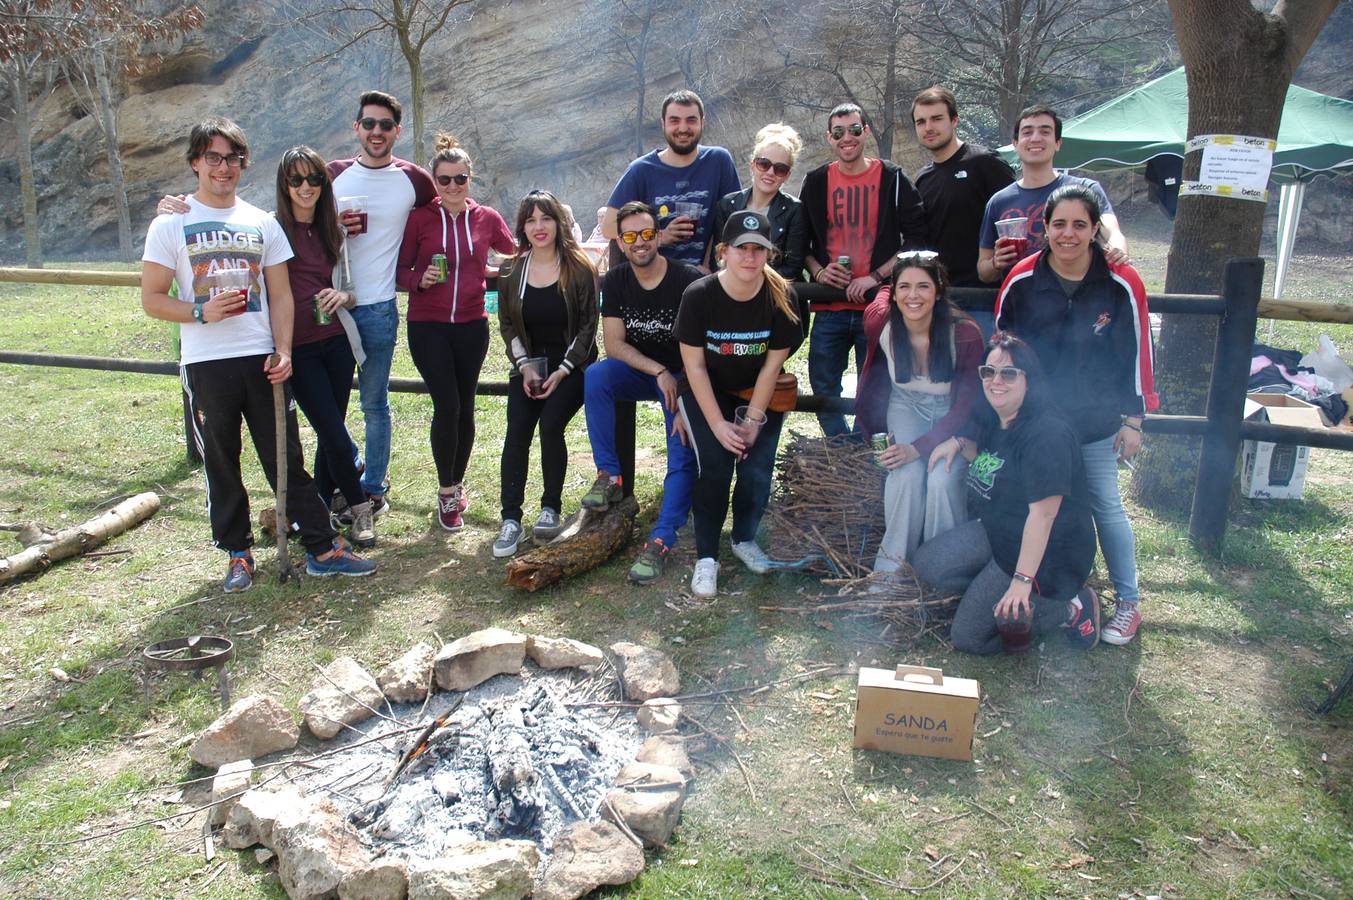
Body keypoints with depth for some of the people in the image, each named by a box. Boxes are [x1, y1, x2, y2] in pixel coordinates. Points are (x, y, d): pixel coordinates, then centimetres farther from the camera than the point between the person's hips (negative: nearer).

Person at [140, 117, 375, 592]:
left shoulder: (263, 223, 10)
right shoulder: (171, 225, 3)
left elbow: (281, 294, 9)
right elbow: (152, 299, 1)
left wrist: (282, 349, -5)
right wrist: (202, 312, -16)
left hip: (262, 360, 2)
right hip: (206, 365, -1)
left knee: (287, 459, 3)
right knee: (221, 464, 7)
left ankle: (323, 549, 7)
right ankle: (237, 554, 20)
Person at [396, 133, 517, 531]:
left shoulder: (487, 218, 4)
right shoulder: (419, 218, -2)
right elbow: (400, 270, 0)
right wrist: (421, 279, -18)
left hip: (471, 325, 2)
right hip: (428, 326, -2)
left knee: (465, 408, 8)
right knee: (447, 406, -10)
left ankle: (457, 484, 26)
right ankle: (446, 492, 6)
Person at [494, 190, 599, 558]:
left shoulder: (579, 269, -4)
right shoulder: (512, 272, 6)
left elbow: (588, 325, -5)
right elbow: (507, 324, 10)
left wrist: (563, 371, -13)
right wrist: (524, 366, -5)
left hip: (571, 366, -3)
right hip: (529, 365, 3)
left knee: (550, 424, -24)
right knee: (517, 431, -17)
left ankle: (551, 508, -5)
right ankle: (511, 520, -16)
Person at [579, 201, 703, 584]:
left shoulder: (689, 281, -16)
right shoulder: (615, 282, -2)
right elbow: (614, 344, -6)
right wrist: (659, 372, -20)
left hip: (682, 377, -3)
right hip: (639, 372, 4)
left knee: (684, 455, -23)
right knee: (596, 375, -27)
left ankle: (661, 541, -24)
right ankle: (610, 476, -18)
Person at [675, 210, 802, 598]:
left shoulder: (782, 297, -16)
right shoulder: (698, 296, -20)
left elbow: (772, 365, -10)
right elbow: (695, 366, -15)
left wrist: (753, 420, -15)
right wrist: (718, 425, -19)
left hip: (758, 393, 2)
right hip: (708, 392, -1)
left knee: (757, 470, -13)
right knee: (714, 466, -19)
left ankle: (744, 539, 15)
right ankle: (706, 558, -5)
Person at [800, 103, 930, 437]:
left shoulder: (892, 179, 2)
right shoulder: (816, 182, 9)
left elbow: (917, 239, -1)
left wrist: (876, 276, -11)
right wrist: (818, 271, -5)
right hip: (829, 308, 2)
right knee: (823, 390, 7)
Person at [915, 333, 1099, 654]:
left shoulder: (1047, 434, -26)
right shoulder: (991, 420, 3)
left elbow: (1043, 513, -29)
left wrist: (1022, 580, -30)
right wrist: (959, 443, 3)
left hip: (1044, 552, -9)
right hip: (998, 532, 9)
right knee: (928, 564, -2)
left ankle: (1072, 609, 3)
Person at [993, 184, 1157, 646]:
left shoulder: (1121, 283, -11)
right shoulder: (1021, 280, -8)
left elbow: (1137, 354, -4)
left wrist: (1133, 420, -3)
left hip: (1097, 421, -1)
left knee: (1106, 505, 6)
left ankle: (1128, 602, 19)